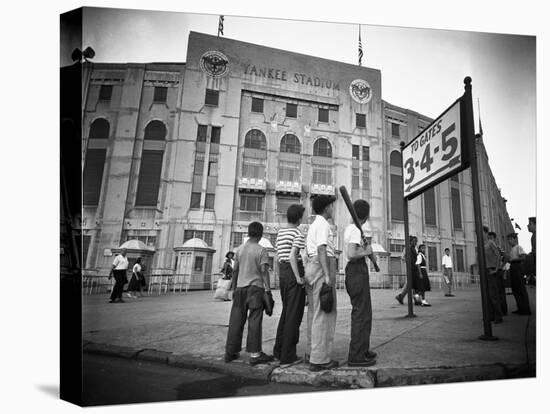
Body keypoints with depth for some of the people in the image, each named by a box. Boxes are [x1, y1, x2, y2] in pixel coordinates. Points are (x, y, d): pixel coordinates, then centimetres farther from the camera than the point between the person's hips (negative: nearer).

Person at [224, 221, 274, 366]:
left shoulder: (240, 249, 9)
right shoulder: (261, 250, -6)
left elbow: (235, 270, 11)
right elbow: (264, 271, -13)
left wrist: (234, 288, 18)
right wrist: (268, 289, -10)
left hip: (241, 288, 5)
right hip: (255, 288, -5)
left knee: (236, 320, 10)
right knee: (254, 321, 0)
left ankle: (230, 352, 18)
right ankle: (254, 354, 4)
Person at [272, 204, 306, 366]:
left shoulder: (280, 232, 15)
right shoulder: (298, 234, -9)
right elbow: (292, 257, -20)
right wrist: (298, 278, -17)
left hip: (283, 273, 8)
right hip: (294, 273, -8)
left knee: (286, 312, 17)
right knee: (294, 314, -2)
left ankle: (278, 351, 22)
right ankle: (288, 356, 2)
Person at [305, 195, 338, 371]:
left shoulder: (313, 225, 22)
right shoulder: (323, 224, -8)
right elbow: (322, 249, -19)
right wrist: (327, 275, -24)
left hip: (311, 266, 10)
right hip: (322, 267, -10)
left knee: (314, 311, 14)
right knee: (324, 313, -8)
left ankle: (312, 352, 21)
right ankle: (319, 359, -6)